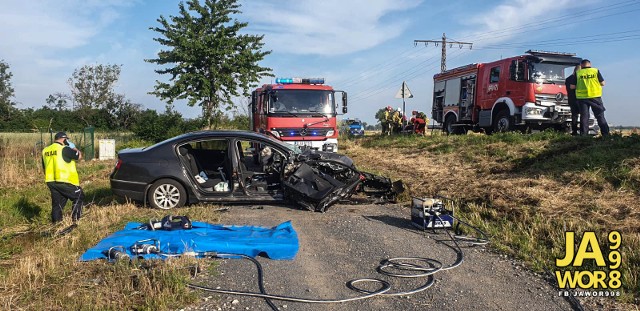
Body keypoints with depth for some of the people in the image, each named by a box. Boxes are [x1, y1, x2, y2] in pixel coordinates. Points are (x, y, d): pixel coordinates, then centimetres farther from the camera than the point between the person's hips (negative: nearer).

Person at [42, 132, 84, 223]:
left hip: (51, 181, 7)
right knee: (79, 197, 8)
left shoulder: (45, 151, 12)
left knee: (57, 203, 15)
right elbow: (79, 156, -7)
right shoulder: (64, 149, -12)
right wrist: (74, 148, 9)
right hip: (65, 181, -7)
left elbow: (44, 168, 19)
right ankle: (75, 219, 3)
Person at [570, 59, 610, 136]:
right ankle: (606, 134, 6)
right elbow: (602, 83, 2)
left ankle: (583, 135, 2)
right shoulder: (596, 71, 1)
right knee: (600, 116, 7)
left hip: (582, 97, 0)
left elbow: (572, 86, 0)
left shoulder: (577, 73, 1)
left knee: (584, 117, 5)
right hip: (595, 96, 0)